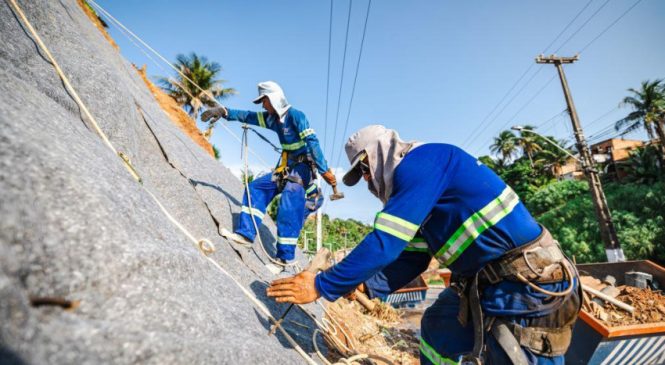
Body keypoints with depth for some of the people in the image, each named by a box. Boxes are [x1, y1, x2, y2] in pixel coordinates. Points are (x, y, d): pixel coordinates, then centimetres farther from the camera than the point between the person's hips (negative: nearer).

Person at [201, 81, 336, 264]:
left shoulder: (295, 115, -15)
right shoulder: (272, 118, 10)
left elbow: (312, 141, -23)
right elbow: (247, 116, 14)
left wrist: (324, 170, -29)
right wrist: (224, 112, 1)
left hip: (303, 166, -9)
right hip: (287, 167, 9)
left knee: (289, 203, -27)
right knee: (256, 187, 5)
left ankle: (285, 257, -27)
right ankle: (246, 233, 5)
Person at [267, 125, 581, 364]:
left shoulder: (420, 161, -17)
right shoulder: (419, 179, 14)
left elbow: (385, 243, -23)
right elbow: (411, 260, 13)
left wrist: (323, 285, -15)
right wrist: (365, 286, 3)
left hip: (528, 283, -10)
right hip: (488, 283, 10)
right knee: (437, 330, 21)